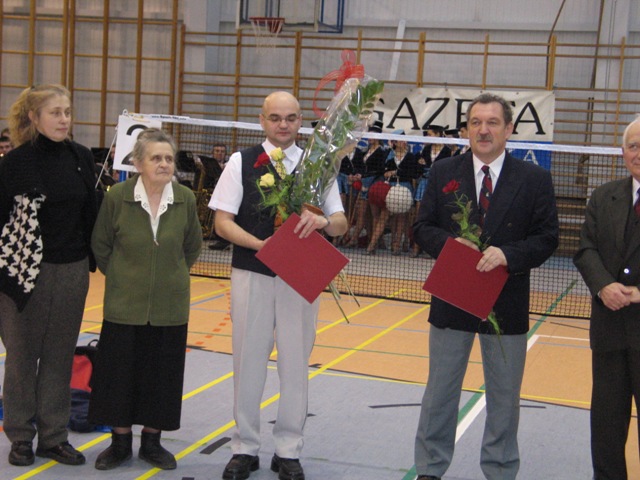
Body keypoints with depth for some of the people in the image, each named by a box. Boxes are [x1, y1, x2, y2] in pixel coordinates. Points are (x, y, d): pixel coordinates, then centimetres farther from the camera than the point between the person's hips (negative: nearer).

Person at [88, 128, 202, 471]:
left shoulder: (185, 199, -5)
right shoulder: (117, 196, -10)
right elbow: (101, 245, 3)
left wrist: (173, 275, 10)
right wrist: (119, 276, 6)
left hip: (170, 305, 1)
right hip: (125, 303, -1)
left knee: (163, 374, 8)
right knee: (119, 371, 6)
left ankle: (152, 442, 25)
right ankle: (120, 442, 23)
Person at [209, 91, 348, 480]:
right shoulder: (242, 162, 2)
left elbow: (341, 224, 4)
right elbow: (222, 221, -2)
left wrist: (323, 221, -20)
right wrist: (260, 244, -19)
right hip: (252, 273, -1)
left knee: (296, 363, 7)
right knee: (248, 360, 7)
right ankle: (245, 447, 22)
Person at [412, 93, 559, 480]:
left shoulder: (535, 179, -2)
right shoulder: (443, 172, 2)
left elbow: (547, 238, -5)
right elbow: (423, 227, 2)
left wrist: (508, 254, -23)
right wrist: (449, 243, -18)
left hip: (506, 303, -1)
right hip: (451, 300, 1)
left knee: (505, 398, 11)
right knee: (440, 393, 13)